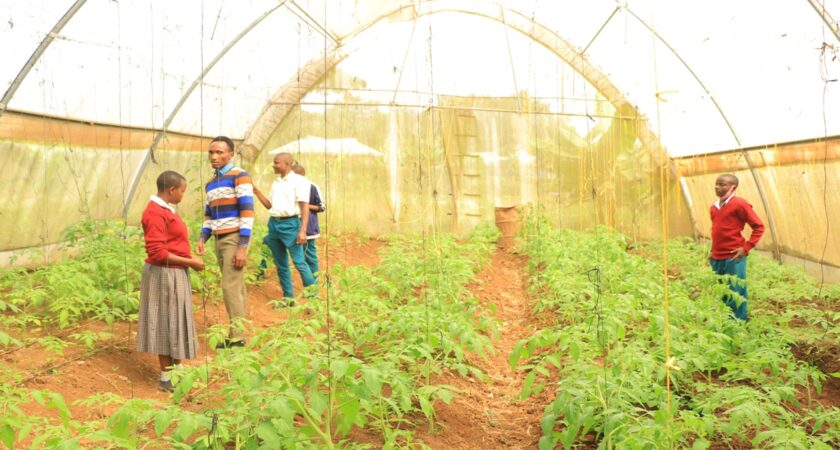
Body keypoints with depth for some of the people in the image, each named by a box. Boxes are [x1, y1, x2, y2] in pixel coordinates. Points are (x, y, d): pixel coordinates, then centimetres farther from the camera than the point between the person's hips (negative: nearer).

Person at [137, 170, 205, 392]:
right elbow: (158, 252, -24)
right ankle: (166, 377, 12)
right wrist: (190, 262, -19)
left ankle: (176, 368, 31)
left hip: (174, 274, 10)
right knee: (166, 324, 1)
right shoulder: (156, 213, -20)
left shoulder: (165, 209, 11)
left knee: (175, 322, 18)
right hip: (164, 275, -10)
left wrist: (190, 258, 4)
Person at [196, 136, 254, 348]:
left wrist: (243, 246, -21)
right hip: (220, 240, 8)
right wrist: (202, 239, 5)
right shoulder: (210, 183, 15)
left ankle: (237, 337, -4)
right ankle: (237, 335, 14)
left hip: (235, 238, -8)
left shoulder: (239, 176, -10)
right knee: (236, 288, 10)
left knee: (231, 287, -10)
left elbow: (247, 211, -16)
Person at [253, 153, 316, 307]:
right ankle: (288, 297, 19)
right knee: (281, 264, 10)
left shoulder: (298, 180, -6)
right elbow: (271, 206, 18)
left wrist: (303, 230, -18)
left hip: (290, 224, -7)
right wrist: (257, 193, 6)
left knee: (299, 262, -9)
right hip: (274, 224, 7)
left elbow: (305, 206, -11)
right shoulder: (276, 182, 15)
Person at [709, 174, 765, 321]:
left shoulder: (739, 204, -9)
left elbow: (759, 227, -7)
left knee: (735, 293, 0)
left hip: (733, 258, -7)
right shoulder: (714, 207, 12)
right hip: (716, 258, 7)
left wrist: (746, 247, -11)